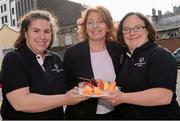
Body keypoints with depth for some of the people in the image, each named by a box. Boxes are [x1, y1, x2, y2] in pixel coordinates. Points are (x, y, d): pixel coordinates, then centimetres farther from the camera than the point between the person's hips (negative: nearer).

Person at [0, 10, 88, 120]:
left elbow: (64, 90, 10)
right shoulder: (13, 59, -16)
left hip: (58, 116, 6)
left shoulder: (56, 59, 1)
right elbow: (20, 102, -27)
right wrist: (65, 100, -28)